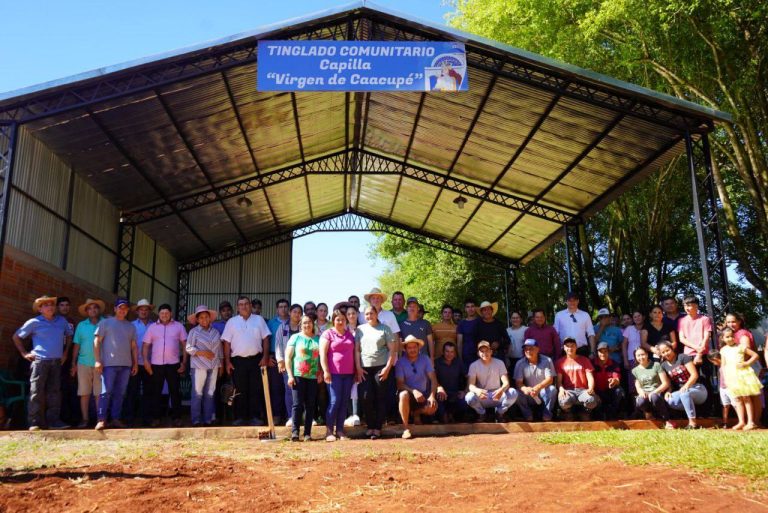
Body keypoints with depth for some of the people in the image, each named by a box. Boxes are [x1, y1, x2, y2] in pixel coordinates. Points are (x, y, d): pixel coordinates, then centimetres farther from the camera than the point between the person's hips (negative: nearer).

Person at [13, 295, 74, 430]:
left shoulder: (62, 321, 10)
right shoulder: (34, 322, 0)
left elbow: (69, 335, 25)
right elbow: (16, 337, 8)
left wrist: (65, 352, 17)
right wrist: (24, 353, 3)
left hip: (57, 362, 4)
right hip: (40, 361, -4)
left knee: (54, 391, 4)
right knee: (37, 392, -4)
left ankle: (54, 420, 8)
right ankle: (34, 423, -1)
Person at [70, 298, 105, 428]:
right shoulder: (81, 325, 10)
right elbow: (76, 345, 10)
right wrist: (74, 364, 7)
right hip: (84, 364, 2)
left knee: (99, 393, 0)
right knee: (84, 393, 4)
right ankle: (85, 419, 10)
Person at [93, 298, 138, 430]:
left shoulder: (131, 326, 16)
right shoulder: (106, 323, 4)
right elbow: (97, 342, 0)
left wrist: (135, 363, 11)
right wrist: (97, 360, -9)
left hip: (126, 365, 4)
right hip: (109, 363, -4)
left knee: (120, 393, 6)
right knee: (106, 392, -8)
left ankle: (115, 418, 11)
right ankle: (101, 419, -6)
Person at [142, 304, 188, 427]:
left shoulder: (178, 326, 6)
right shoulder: (152, 327, 8)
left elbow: (185, 344, 5)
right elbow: (146, 345, 7)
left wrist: (184, 362, -1)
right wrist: (146, 361, -4)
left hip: (173, 364, -1)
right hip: (156, 365, 1)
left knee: (175, 391, 2)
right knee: (156, 392, 5)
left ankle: (176, 417, 8)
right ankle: (155, 418, 14)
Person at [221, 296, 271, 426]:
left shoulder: (259, 319, 6)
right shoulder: (232, 322, 6)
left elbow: (265, 339, 4)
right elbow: (227, 343, 4)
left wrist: (265, 357, -4)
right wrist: (227, 362, -2)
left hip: (256, 359, 0)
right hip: (238, 360, 0)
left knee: (256, 390, 2)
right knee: (240, 390, 4)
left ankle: (255, 417, 9)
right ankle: (240, 417, 12)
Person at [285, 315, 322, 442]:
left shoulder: (318, 339, 10)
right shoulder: (295, 337, 4)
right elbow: (288, 357, 1)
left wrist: (321, 374, 2)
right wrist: (290, 375, -6)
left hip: (313, 377, 2)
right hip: (298, 375, -2)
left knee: (310, 405, 4)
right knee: (297, 404, -6)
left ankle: (308, 433, 10)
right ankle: (294, 432, -4)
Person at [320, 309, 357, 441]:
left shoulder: (350, 335, 16)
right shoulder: (328, 334, 0)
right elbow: (323, 354, -7)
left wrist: (356, 371, 15)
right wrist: (325, 371, -15)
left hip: (348, 373, 5)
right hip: (334, 373, -5)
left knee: (344, 402, 4)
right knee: (334, 401, -8)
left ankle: (340, 430, 10)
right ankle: (329, 431, 0)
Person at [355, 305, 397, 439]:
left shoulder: (384, 329, 3)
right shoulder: (360, 329, 9)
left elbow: (392, 349, 1)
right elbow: (356, 349, 8)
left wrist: (388, 368, -8)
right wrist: (358, 367, -1)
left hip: (381, 368, -2)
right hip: (365, 368, 2)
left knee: (380, 398, 0)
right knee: (367, 398, -2)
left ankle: (377, 428, 6)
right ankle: (370, 426, 10)